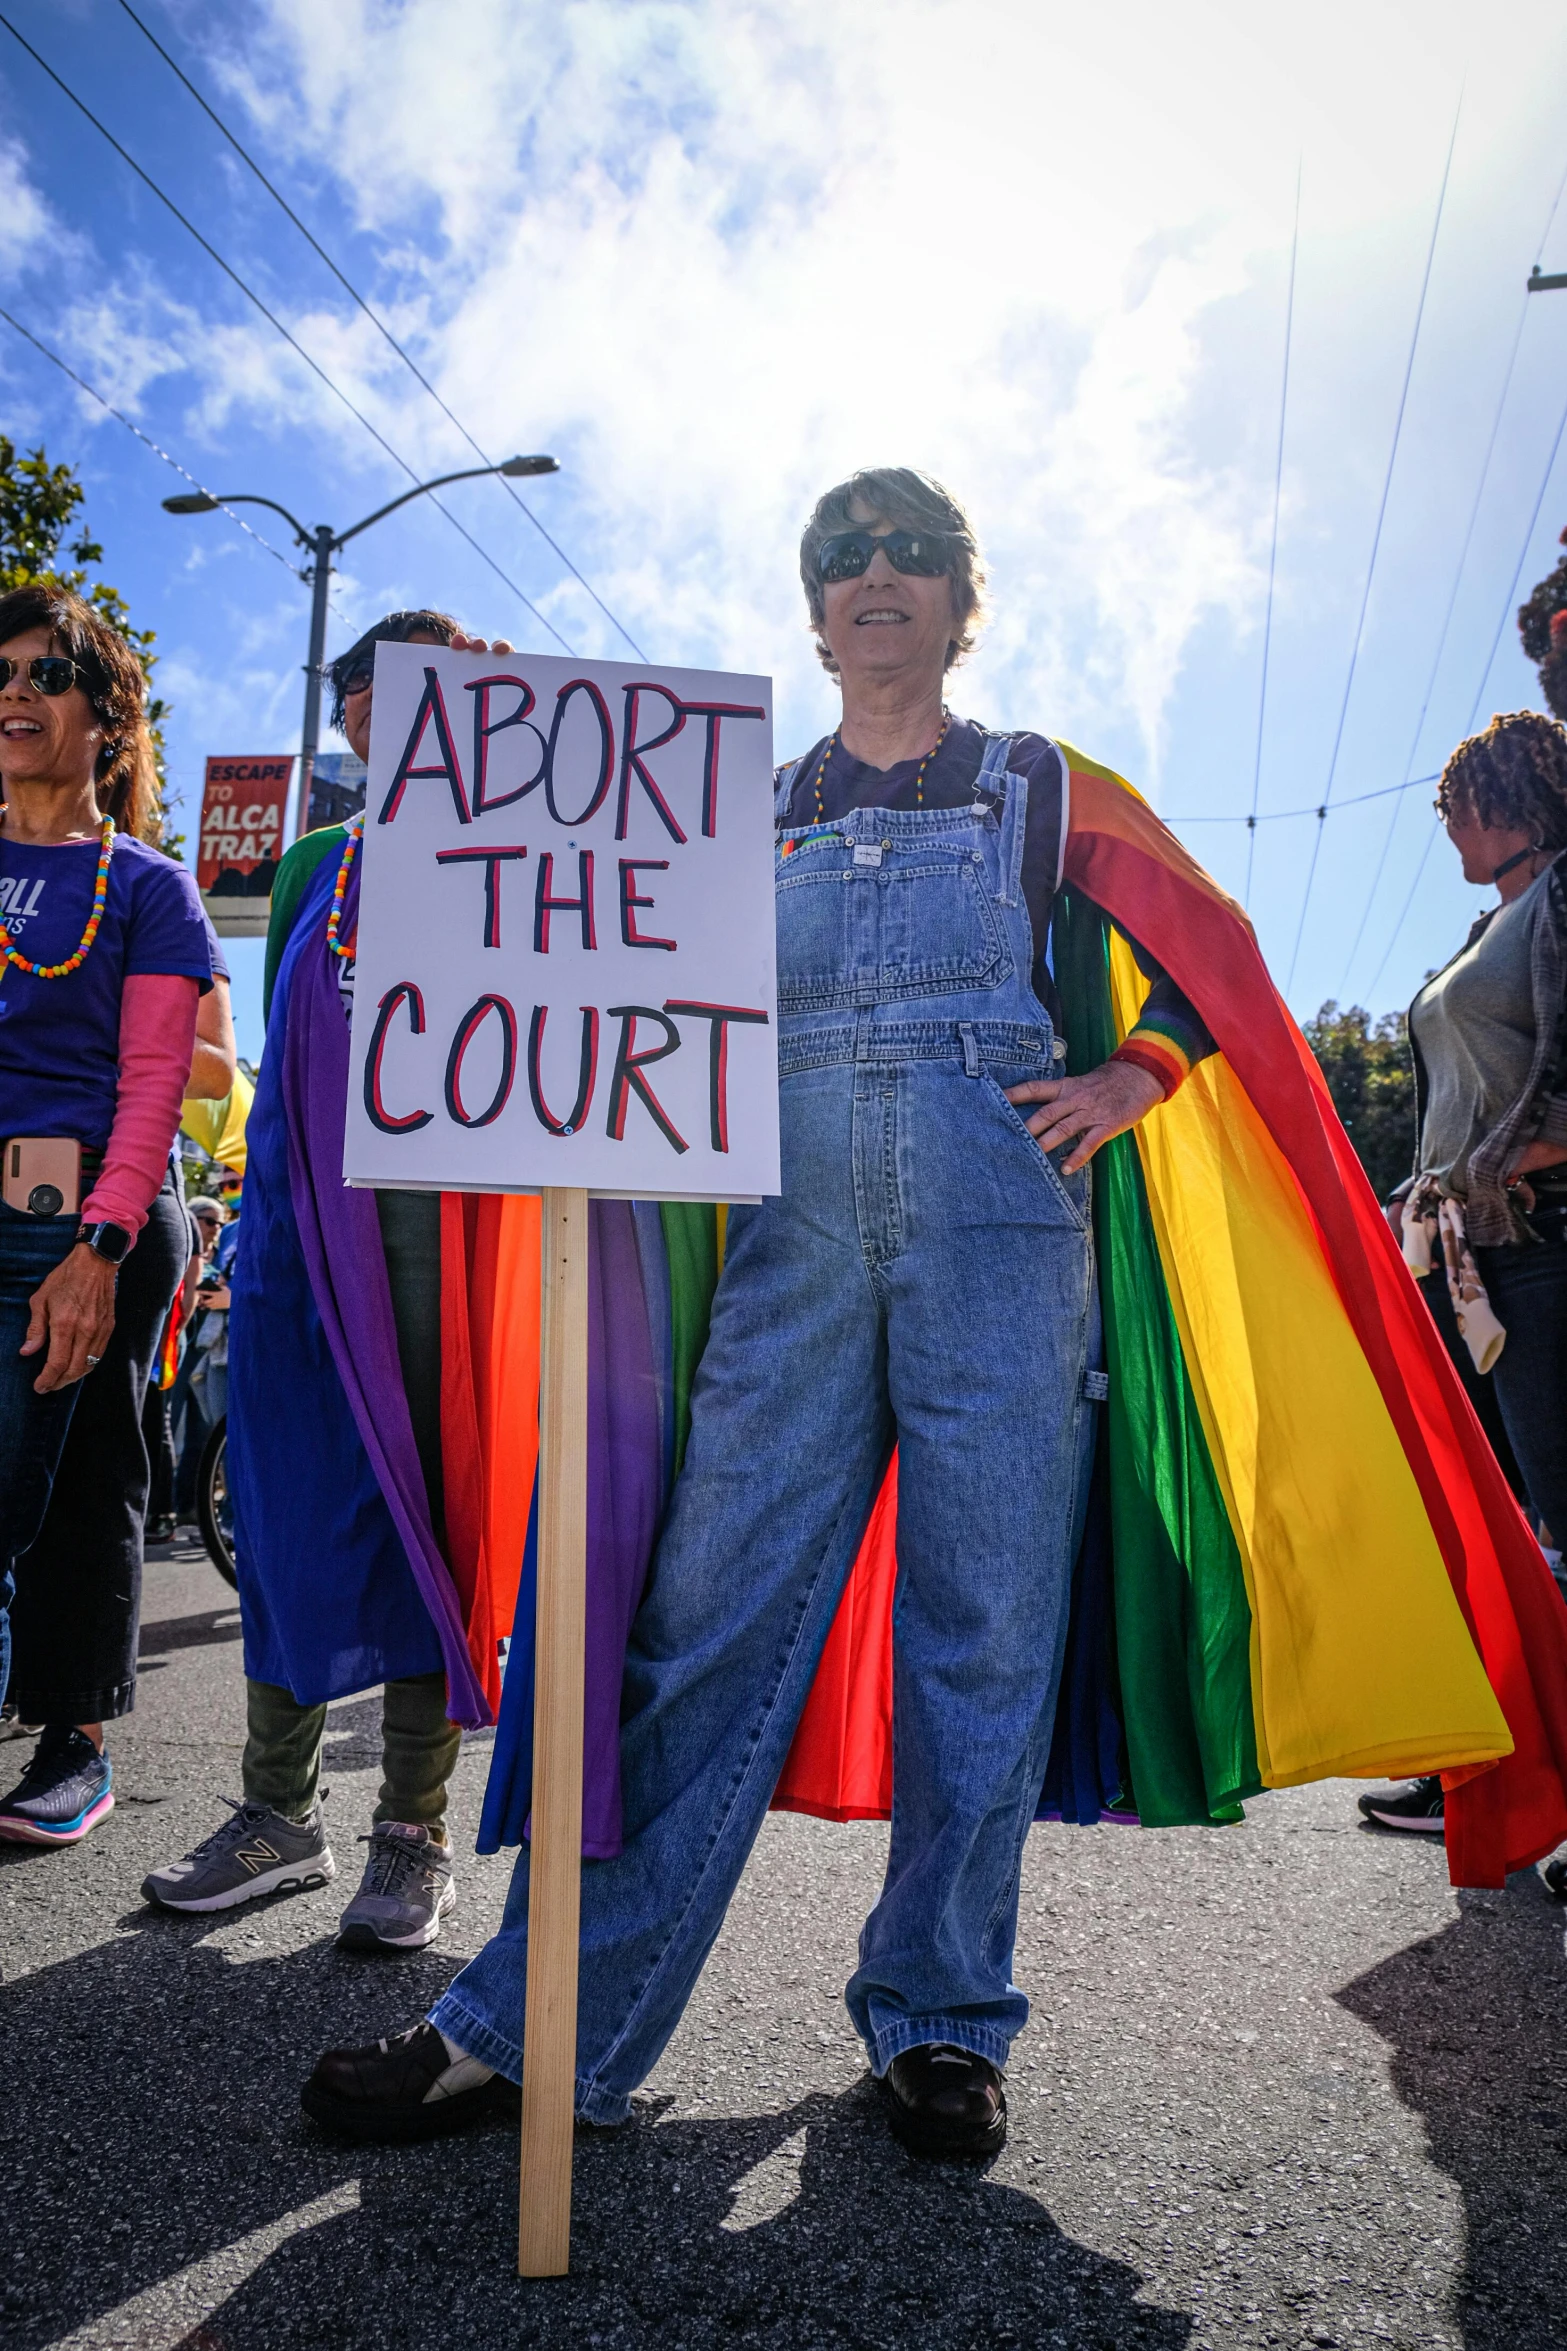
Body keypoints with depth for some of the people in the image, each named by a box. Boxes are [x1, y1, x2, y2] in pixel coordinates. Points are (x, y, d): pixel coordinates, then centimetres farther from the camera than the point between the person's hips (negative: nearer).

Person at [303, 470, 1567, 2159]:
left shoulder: (1045, 790, 15)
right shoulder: (755, 818, 19)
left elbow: (1211, 953, 15)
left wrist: (1128, 1082, 0)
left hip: (999, 1222, -1)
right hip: (799, 1234, 1)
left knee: (985, 1620, 0)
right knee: (710, 1612, -4)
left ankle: (939, 2020, 15)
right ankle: (542, 2023, 3)